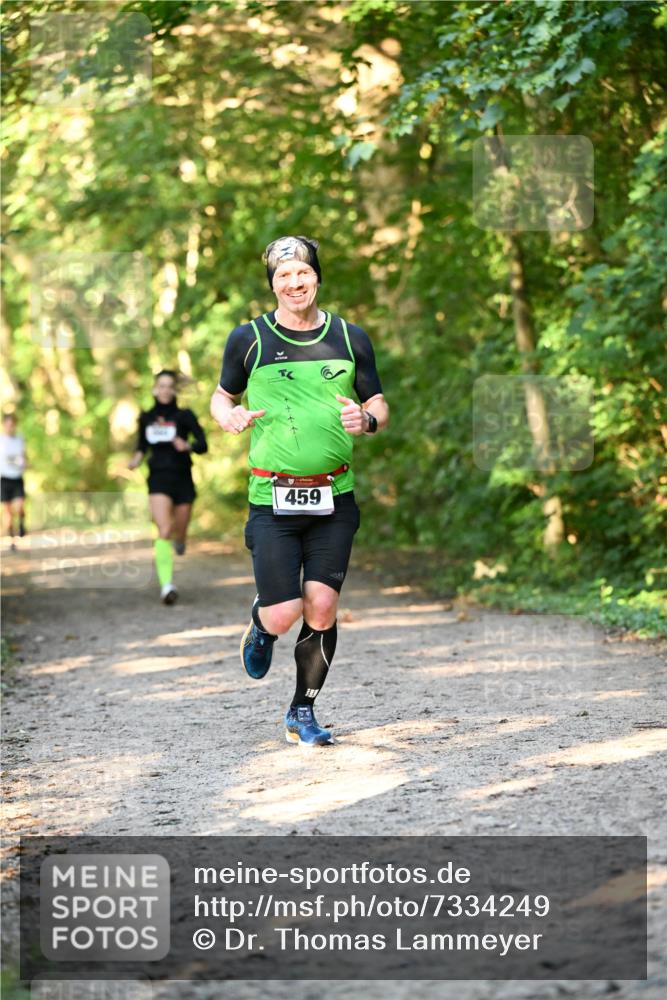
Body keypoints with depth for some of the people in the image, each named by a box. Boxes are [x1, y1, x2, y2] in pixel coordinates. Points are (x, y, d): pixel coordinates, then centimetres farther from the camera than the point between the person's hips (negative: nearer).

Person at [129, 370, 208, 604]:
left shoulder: (184, 416, -3)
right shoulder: (146, 418, 6)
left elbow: (203, 445, -9)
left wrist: (187, 446, -29)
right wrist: (138, 456, 0)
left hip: (182, 479, 0)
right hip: (159, 479, 0)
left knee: (180, 533, 11)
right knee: (164, 531, -18)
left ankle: (178, 541, 52)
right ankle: (166, 585, -23)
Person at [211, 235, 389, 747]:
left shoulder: (350, 337, 7)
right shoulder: (248, 338, 2)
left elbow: (379, 405, 15)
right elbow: (222, 396, 15)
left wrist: (366, 419, -9)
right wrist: (230, 416, -9)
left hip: (334, 498, 2)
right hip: (272, 498, -2)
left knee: (322, 607, -4)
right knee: (283, 614, -9)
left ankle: (303, 712, 15)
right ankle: (261, 626, 30)